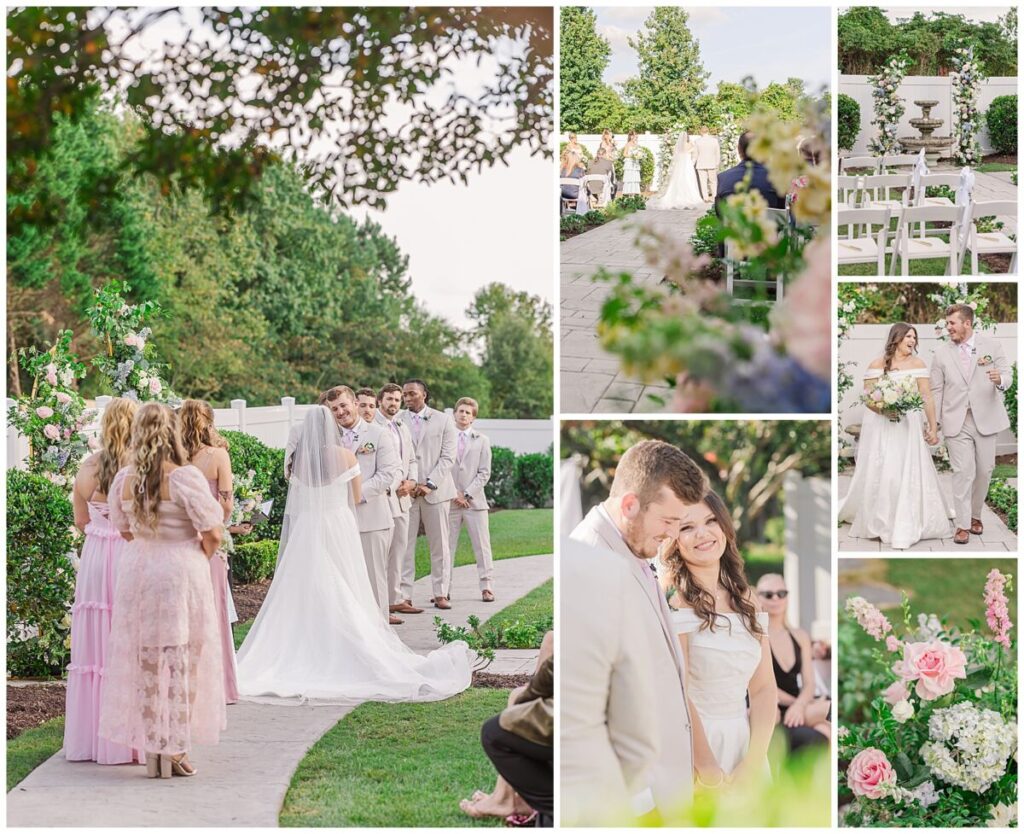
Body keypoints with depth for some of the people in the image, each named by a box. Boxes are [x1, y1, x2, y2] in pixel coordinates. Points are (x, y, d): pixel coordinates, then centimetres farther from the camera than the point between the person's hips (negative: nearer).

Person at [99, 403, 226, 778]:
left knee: (144, 660, 12)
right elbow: (212, 535, -13)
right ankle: (175, 750, 8)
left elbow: (125, 531, 10)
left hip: (137, 573, 4)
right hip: (181, 574, -4)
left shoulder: (123, 479, -1)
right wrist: (197, 562, 6)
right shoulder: (185, 478, -16)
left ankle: (151, 749, 17)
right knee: (180, 660, 5)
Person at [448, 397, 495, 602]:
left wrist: (467, 494, -7)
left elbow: (484, 473, 3)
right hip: (449, 501, 0)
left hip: (474, 500, 1)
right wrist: (453, 494, -8)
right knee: (446, 546, 1)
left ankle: (487, 587, 6)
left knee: (482, 545, 1)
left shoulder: (482, 441, 9)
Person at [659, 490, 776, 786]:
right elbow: (676, 693, -16)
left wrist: (754, 762, -9)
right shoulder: (672, 598, -10)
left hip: (743, 744, 5)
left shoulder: (746, 598, 8)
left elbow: (763, 687, 4)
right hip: (688, 745, -5)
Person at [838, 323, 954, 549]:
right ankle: (878, 522, 18)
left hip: (909, 426, 0)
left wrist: (933, 427, -7)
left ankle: (907, 526, 5)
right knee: (878, 474, 2)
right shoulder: (877, 365, 2)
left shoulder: (917, 363, 2)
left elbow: (927, 397, -1)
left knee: (910, 474, -2)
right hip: (880, 426, 0)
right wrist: (882, 410, -20)